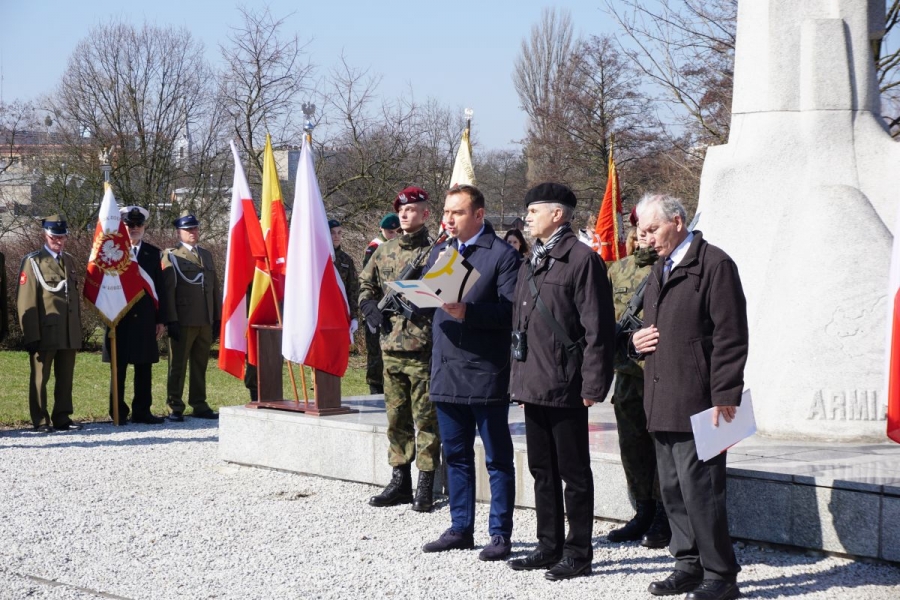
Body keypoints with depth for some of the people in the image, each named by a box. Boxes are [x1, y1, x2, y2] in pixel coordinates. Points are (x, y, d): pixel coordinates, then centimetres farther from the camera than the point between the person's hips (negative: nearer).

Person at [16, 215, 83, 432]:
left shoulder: (69, 261, 16)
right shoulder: (33, 261, -2)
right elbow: (26, 301, -7)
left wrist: (78, 328, 16)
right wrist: (31, 336, -12)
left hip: (69, 333, 5)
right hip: (45, 332, -5)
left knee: (65, 378, 8)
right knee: (40, 377, 1)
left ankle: (62, 418, 15)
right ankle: (40, 421, 7)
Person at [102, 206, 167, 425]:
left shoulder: (153, 253, 10)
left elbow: (159, 288, 10)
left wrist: (160, 319, 5)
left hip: (145, 320, 3)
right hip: (119, 319, -3)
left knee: (144, 368, 5)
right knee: (118, 368, 2)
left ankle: (141, 411, 12)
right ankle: (118, 413, 9)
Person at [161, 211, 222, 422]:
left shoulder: (206, 255, 18)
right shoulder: (171, 256, 0)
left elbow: (215, 287, 17)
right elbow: (168, 290, -7)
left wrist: (218, 317, 11)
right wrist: (171, 320, -14)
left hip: (206, 322, 5)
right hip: (183, 322, -5)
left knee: (200, 365, 10)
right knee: (178, 365, -1)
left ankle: (199, 405, 18)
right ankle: (175, 408, 4)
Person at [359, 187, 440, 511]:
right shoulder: (385, 250, 13)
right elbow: (365, 283, 22)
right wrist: (371, 308, 5)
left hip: (423, 347, -6)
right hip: (391, 344, 6)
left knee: (425, 417, -2)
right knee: (396, 417, 12)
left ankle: (425, 486, 4)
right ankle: (400, 481, 20)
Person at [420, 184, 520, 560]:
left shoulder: (502, 255, -8)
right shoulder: (440, 252, 13)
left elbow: (511, 311, -16)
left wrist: (467, 312, -24)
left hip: (486, 374, -7)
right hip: (446, 372, 7)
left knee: (498, 458, 3)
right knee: (455, 455, 15)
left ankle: (500, 533, 9)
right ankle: (461, 528, 25)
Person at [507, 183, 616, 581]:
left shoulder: (582, 259, -10)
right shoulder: (530, 265, 17)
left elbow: (597, 328, -14)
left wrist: (592, 385, -17)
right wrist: (518, 379, 15)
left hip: (565, 387, -9)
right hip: (532, 384, 9)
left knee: (574, 473, 0)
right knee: (542, 470, 14)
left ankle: (578, 553, 7)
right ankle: (550, 547, 23)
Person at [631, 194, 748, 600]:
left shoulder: (714, 265, -9)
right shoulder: (660, 269, 20)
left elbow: (730, 337, -14)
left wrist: (724, 398, -18)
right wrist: (636, 341, 8)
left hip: (696, 404, -9)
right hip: (662, 405, 9)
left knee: (699, 489, -8)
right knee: (672, 489, 11)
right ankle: (689, 565, 21)